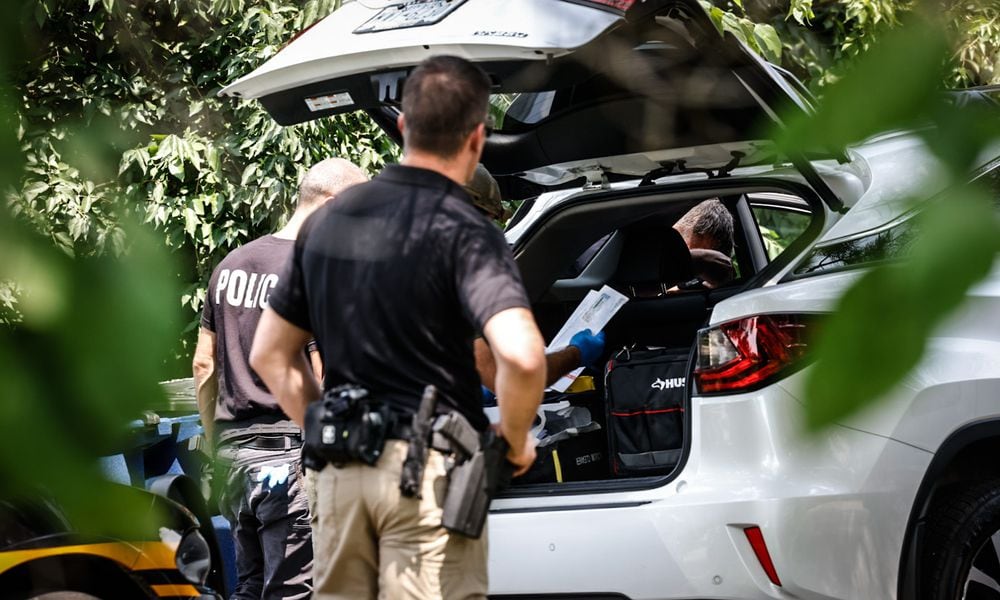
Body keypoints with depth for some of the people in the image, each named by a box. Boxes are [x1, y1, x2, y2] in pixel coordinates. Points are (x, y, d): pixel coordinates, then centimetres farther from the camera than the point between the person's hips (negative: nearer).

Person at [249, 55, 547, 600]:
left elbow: (269, 355, 16)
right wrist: (516, 440, -8)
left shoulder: (328, 221, 10)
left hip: (340, 473, 6)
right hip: (430, 470, -6)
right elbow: (522, 356, -25)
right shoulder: (464, 232, -10)